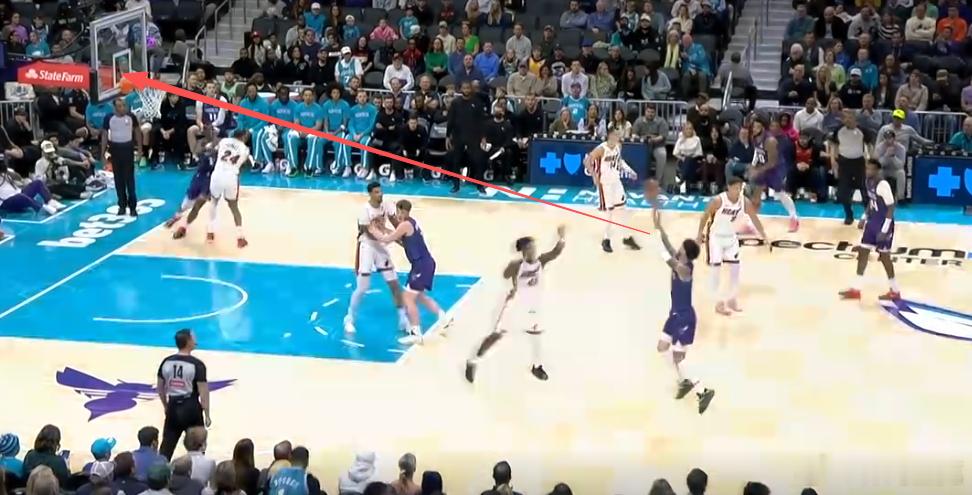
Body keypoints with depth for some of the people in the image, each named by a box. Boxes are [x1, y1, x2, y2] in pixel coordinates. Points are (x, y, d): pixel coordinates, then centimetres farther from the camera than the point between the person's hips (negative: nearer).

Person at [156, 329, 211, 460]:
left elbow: (160, 387, 11)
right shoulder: (197, 364, -13)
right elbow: (203, 391, -13)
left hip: (173, 406, 4)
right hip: (191, 408, -4)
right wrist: (206, 415, -6)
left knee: (167, 447, 11)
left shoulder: (166, 362, 1)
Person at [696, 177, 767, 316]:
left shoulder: (745, 202, -14)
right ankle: (719, 302, 3)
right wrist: (700, 235, -10)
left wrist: (764, 236, -1)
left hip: (731, 237, 5)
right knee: (716, 269, -5)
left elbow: (754, 218, -2)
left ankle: (732, 299, 19)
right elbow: (705, 216, -14)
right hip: (716, 237, -5)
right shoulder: (718, 200, -26)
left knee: (735, 267, 5)